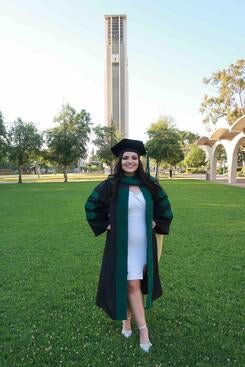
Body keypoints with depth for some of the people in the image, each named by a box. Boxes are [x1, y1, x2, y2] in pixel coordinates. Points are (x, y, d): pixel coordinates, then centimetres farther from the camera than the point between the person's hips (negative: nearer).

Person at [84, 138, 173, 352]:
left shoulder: (149, 184, -1)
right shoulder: (111, 185, -10)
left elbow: (164, 205, 14)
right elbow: (91, 206, 2)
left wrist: (157, 223, 4)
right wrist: (105, 225, -3)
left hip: (144, 243, 4)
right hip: (123, 243, -3)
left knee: (136, 283, 15)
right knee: (132, 285, 1)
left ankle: (127, 319, 37)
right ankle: (143, 329, 16)